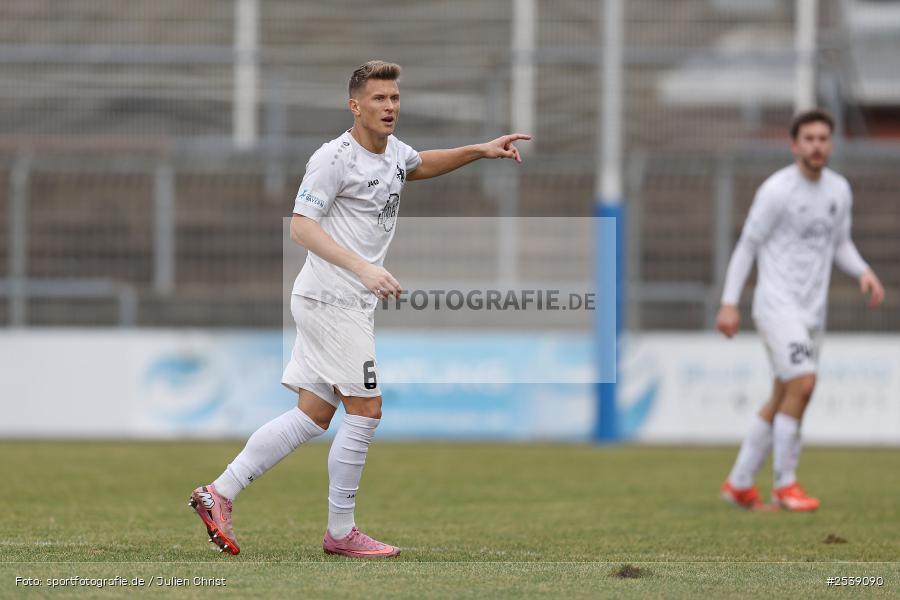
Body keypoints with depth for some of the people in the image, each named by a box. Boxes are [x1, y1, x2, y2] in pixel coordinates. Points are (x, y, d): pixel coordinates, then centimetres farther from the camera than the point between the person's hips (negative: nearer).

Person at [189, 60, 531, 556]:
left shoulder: (393, 152, 12)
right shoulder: (334, 158, -14)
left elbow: (422, 165, 36)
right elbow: (301, 226, -20)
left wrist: (480, 150, 23)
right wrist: (363, 268, -28)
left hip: (350, 305, 9)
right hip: (331, 300, -9)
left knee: (312, 415, 8)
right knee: (365, 410, -8)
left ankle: (219, 494, 11)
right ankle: (340, 532, 0)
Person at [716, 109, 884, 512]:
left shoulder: (839, 190, 9)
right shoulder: (776, 190, -10)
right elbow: (747, 246, -6)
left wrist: (864, 272, 0)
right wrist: (729, 304, -10)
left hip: (813, 310, 7)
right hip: (777, 303, -7)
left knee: (783, 399, 10)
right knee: (802, 384, -20)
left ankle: (739, 485, 20)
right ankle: (785, 485, -9)